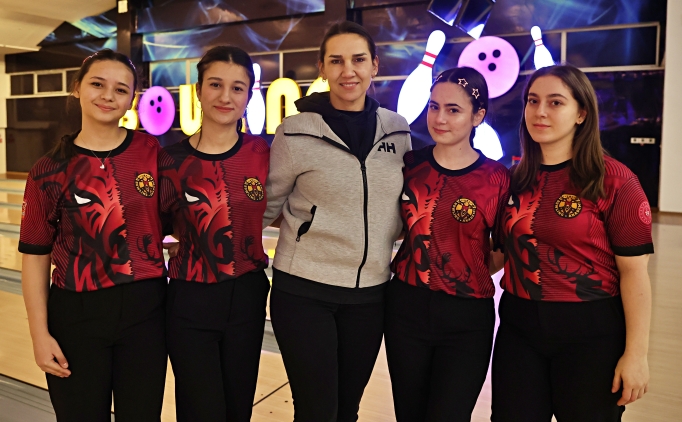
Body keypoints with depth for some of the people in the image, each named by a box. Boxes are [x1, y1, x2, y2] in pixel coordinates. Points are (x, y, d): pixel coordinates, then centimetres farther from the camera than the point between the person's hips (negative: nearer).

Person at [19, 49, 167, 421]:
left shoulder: (154, 152, -3)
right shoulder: (50, 170, -6)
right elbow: (35, 255, -2)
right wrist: (39, 334, -4)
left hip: (146, 309, 1)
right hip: (76, 314, -1)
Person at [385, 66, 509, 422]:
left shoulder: (496, 178, -7)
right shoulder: (410, 165, 0)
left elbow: (502, 253, 3)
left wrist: (468, 272, -7)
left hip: (467, 319, -2)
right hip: (406, 310, 3)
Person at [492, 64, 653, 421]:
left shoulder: (615, 180, -10)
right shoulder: (516, 178, 4)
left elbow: (633, 271, -10)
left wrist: (636, 354, -11)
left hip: (590, 332, -4)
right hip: (518, 327, 4)